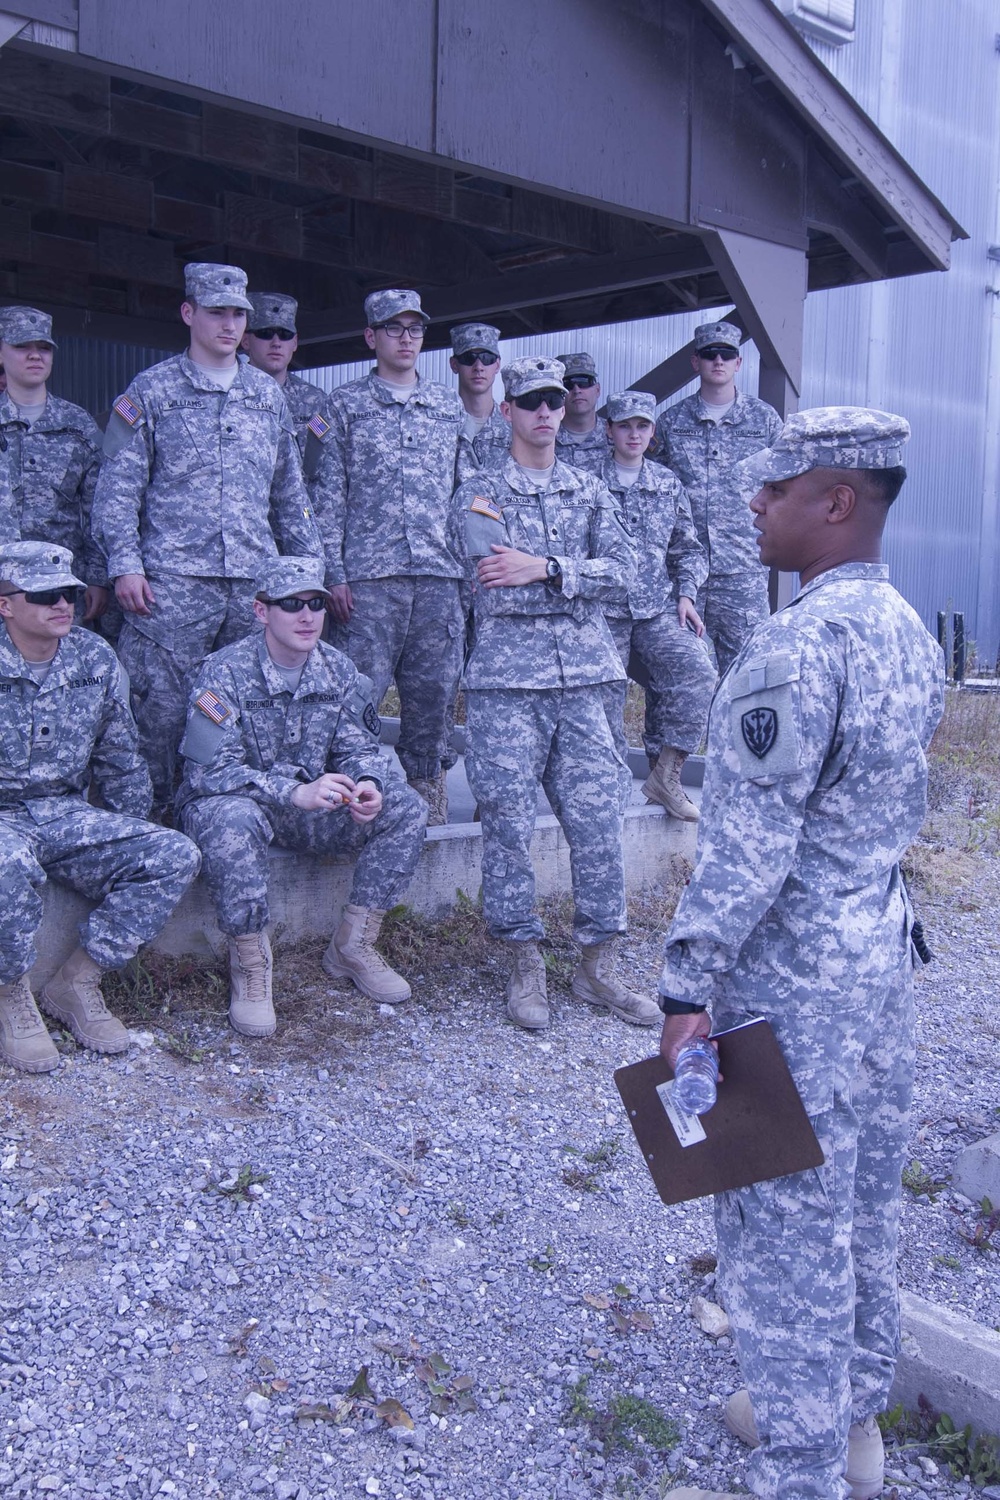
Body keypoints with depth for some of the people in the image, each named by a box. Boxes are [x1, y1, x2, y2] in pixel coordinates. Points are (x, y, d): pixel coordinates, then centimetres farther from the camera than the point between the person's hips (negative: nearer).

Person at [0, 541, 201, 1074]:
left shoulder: (96, 659, 4)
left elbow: (121, 762, 14)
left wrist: (131, 846, 15)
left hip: (67, 814, 5)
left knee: (176, 856, -15)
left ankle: (76, 982, -5)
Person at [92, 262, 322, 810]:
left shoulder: (268, 394, 17)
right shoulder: (152, 391, 5)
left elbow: (289, 492, 20)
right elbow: (118, 487, 1)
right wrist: (125, 564, -10)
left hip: (255, 581, 4)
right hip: (172, 581, -3)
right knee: (161, 708, -5)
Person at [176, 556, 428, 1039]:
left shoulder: (338, 669, 0)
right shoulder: (225, 672, -17)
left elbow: (359, 748, 5)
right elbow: (209, 771, -24)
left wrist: (365, 784, -21)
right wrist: (296, 792, -35)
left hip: (309, 806, 5)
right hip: (227, 800, -5)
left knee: (405, 807, -13)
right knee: (232, 819, -41)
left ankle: (353, 946, -4)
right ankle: (250, 964, -21)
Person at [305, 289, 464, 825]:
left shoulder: (450, 407, 17)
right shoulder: (344, 406, 7)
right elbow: (327, 495, 2)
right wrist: (334, 573, -7)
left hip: (440, 574, 3)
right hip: (369, 575, -3)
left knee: (434, 691, 4)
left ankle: (425, 785, 16)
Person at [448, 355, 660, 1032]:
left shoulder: (590, 491, 15)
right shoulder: (479, 494, 4)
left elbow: (623, 570, 0)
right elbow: (494, 592, -9)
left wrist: (544, 570, -13)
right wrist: (580, 580, -5)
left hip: (582, 677, 3)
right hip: (507, 677, -3)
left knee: (599, 819, 2)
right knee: (509, 820, -1)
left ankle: (598, 967, 15)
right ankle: (526, 964, 13)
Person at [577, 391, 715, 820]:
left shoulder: (668, 486, 14)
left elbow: (687, 549, 21)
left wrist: (686, 593, 6)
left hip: (659, 609, 3)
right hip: (603, 611, -2)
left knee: (697, 674, -20)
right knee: (604, 704, -3)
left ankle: (665, 774, -10)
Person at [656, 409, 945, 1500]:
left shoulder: (794, 648, -22)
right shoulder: (910, 633, 6)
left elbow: (748, 845, -24)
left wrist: (687, 989, -19)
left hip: (790, 980, -9)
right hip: (881, 958, 9)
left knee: (784, 1220, 5)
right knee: (863, 1202, 20)